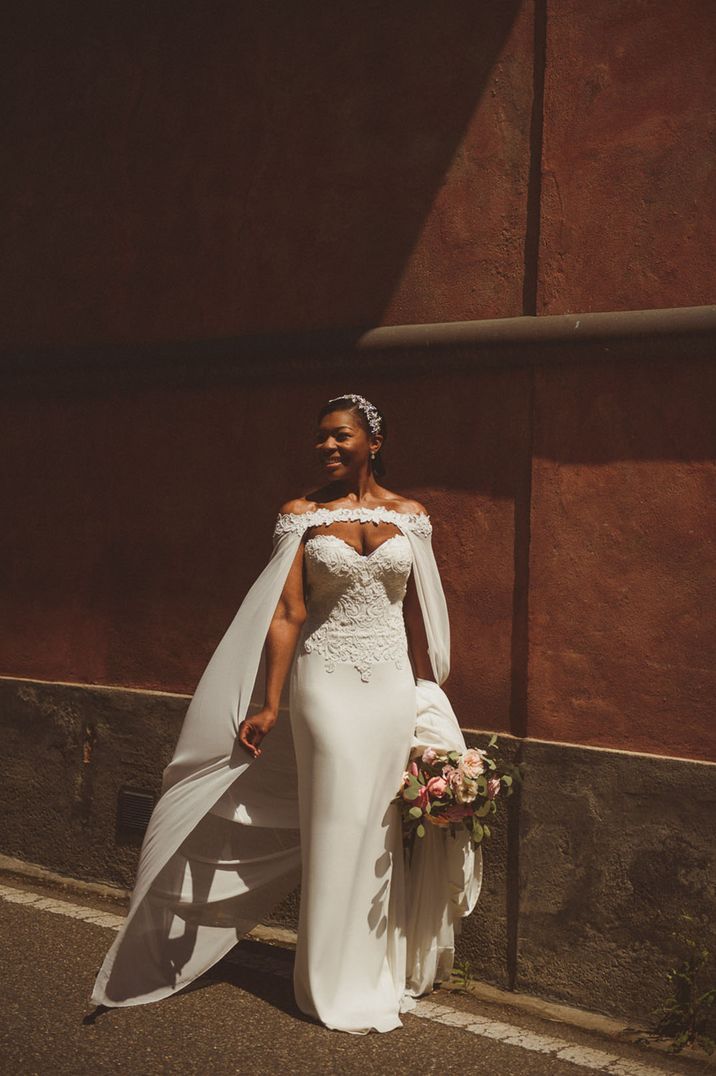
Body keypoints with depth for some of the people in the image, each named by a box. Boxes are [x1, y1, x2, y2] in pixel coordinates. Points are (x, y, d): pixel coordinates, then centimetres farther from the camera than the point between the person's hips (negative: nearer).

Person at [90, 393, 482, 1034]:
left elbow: (417, 615, 9)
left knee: (383, 825, 8)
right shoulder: (304, 514, -1)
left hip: (394, 684, 2)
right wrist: (269, 706, -10)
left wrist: (427, 698, 10)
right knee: (337, 823, 1)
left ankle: (381, 972, 24)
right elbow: (287, 613, -6)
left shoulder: (409, 516, 5)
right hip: (327, 682, -2)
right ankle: (341, 987, 16)